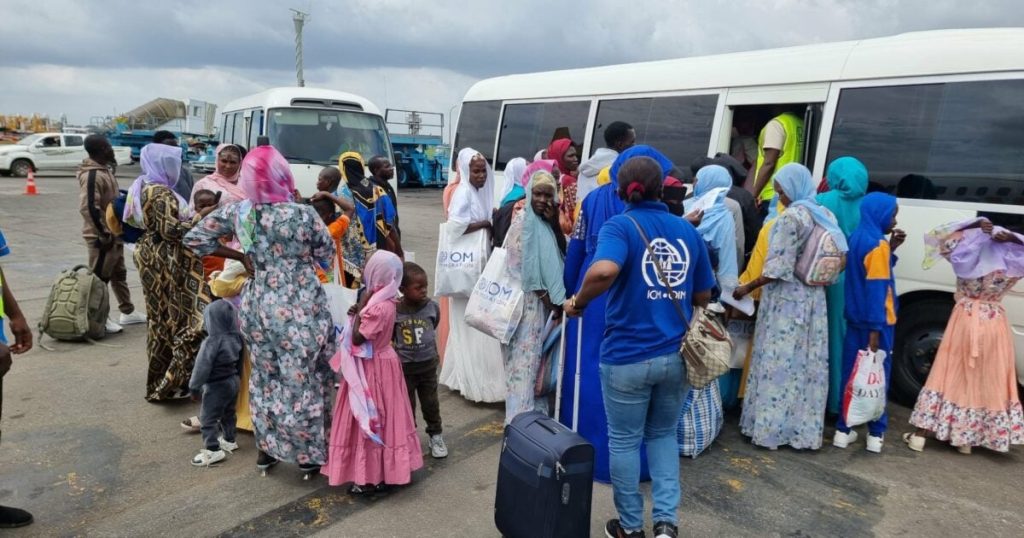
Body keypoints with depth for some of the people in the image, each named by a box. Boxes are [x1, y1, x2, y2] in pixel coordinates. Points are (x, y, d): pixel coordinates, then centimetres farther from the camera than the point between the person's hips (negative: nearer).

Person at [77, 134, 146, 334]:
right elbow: (88, 208, -26)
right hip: (102, 237, -10)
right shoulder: (92, 175, -20)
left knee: (119, 274, 17)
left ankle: (128, 312, 28)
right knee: (99, 278, 1)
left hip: (113, 234, 10)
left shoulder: (104, 170, 10)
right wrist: (103, 234, -22)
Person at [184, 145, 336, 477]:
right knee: (304, 379, 8)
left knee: (264, 377, 20)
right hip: (302, 309, -4)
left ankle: (266, 449, 33)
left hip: (258, 305, 5)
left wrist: (240, 257, 8)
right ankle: (309, 454, 21)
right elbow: (327, 255, -3)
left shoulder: (238, 212, -3)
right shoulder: (303, 214, -15)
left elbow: (195, 239, 6)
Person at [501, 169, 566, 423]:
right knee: (525, 356, -6)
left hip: (544, 298, 8)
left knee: (534, 355, 14)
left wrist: (554, 223, -7)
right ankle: (519, 416, -1)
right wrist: (545, 296, -13)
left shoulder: (545, 222, 11)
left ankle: (529, 409, 25)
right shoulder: (523, 220, -12)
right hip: (527, 299, -8)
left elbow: (559, 256, 3)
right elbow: (521, 266, -15)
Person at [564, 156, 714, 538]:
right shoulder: (688, 230, 5)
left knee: (624, 441, 15)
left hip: (627, 356, -4)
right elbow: (703, 296, 12)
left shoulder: (620, 226, -10)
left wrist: (578, 302, -16)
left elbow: (604, 271, -32)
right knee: (663, 435, 24)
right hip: (676, 355, 4)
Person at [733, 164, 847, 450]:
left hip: (786, 300, -8)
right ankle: (804, 429, 18)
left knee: (778, 364, -1)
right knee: (808, 364, 10)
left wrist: (747, 288, -10)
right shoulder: (826, 215, 10)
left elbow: (779, 267, -18)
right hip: (813, 299, 8)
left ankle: (770, 428, 6)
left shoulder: (791, 217, -14)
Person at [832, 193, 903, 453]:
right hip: (876, 321, -7)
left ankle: (843, 430, 13)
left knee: (851, 373, 9)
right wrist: (876, 328, -22)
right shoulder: (878, 245, -15)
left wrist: (891, 249, 8)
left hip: (856, 319, 7)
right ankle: (876, 434, 12)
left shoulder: (857, 238, 11)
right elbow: (876, 288, -20)